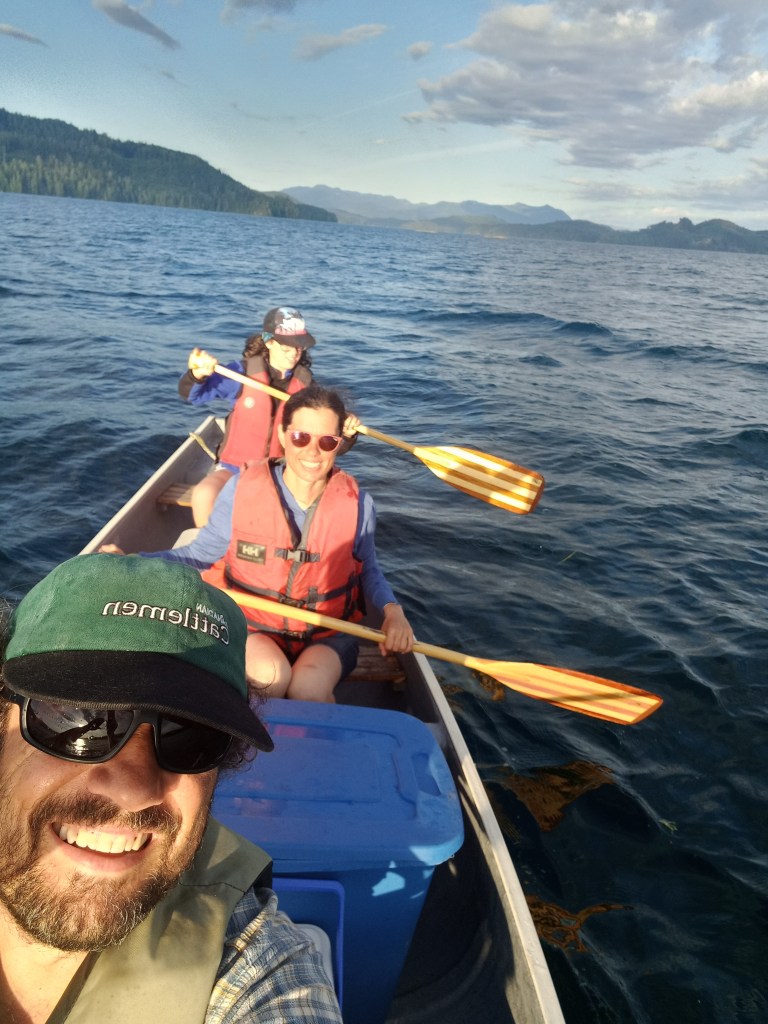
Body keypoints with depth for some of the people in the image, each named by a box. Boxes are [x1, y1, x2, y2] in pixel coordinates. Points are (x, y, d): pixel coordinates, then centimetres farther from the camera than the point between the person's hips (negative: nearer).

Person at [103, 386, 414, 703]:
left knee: (308, 691, -29)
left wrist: (392, 609, -13)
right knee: (269, 676, -30)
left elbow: (368, 571, 7)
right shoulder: (242, 489, -12)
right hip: (250, 628, 0)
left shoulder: (356, 504, -8)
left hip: (327, 635, 1)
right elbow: (200, 554, -2)